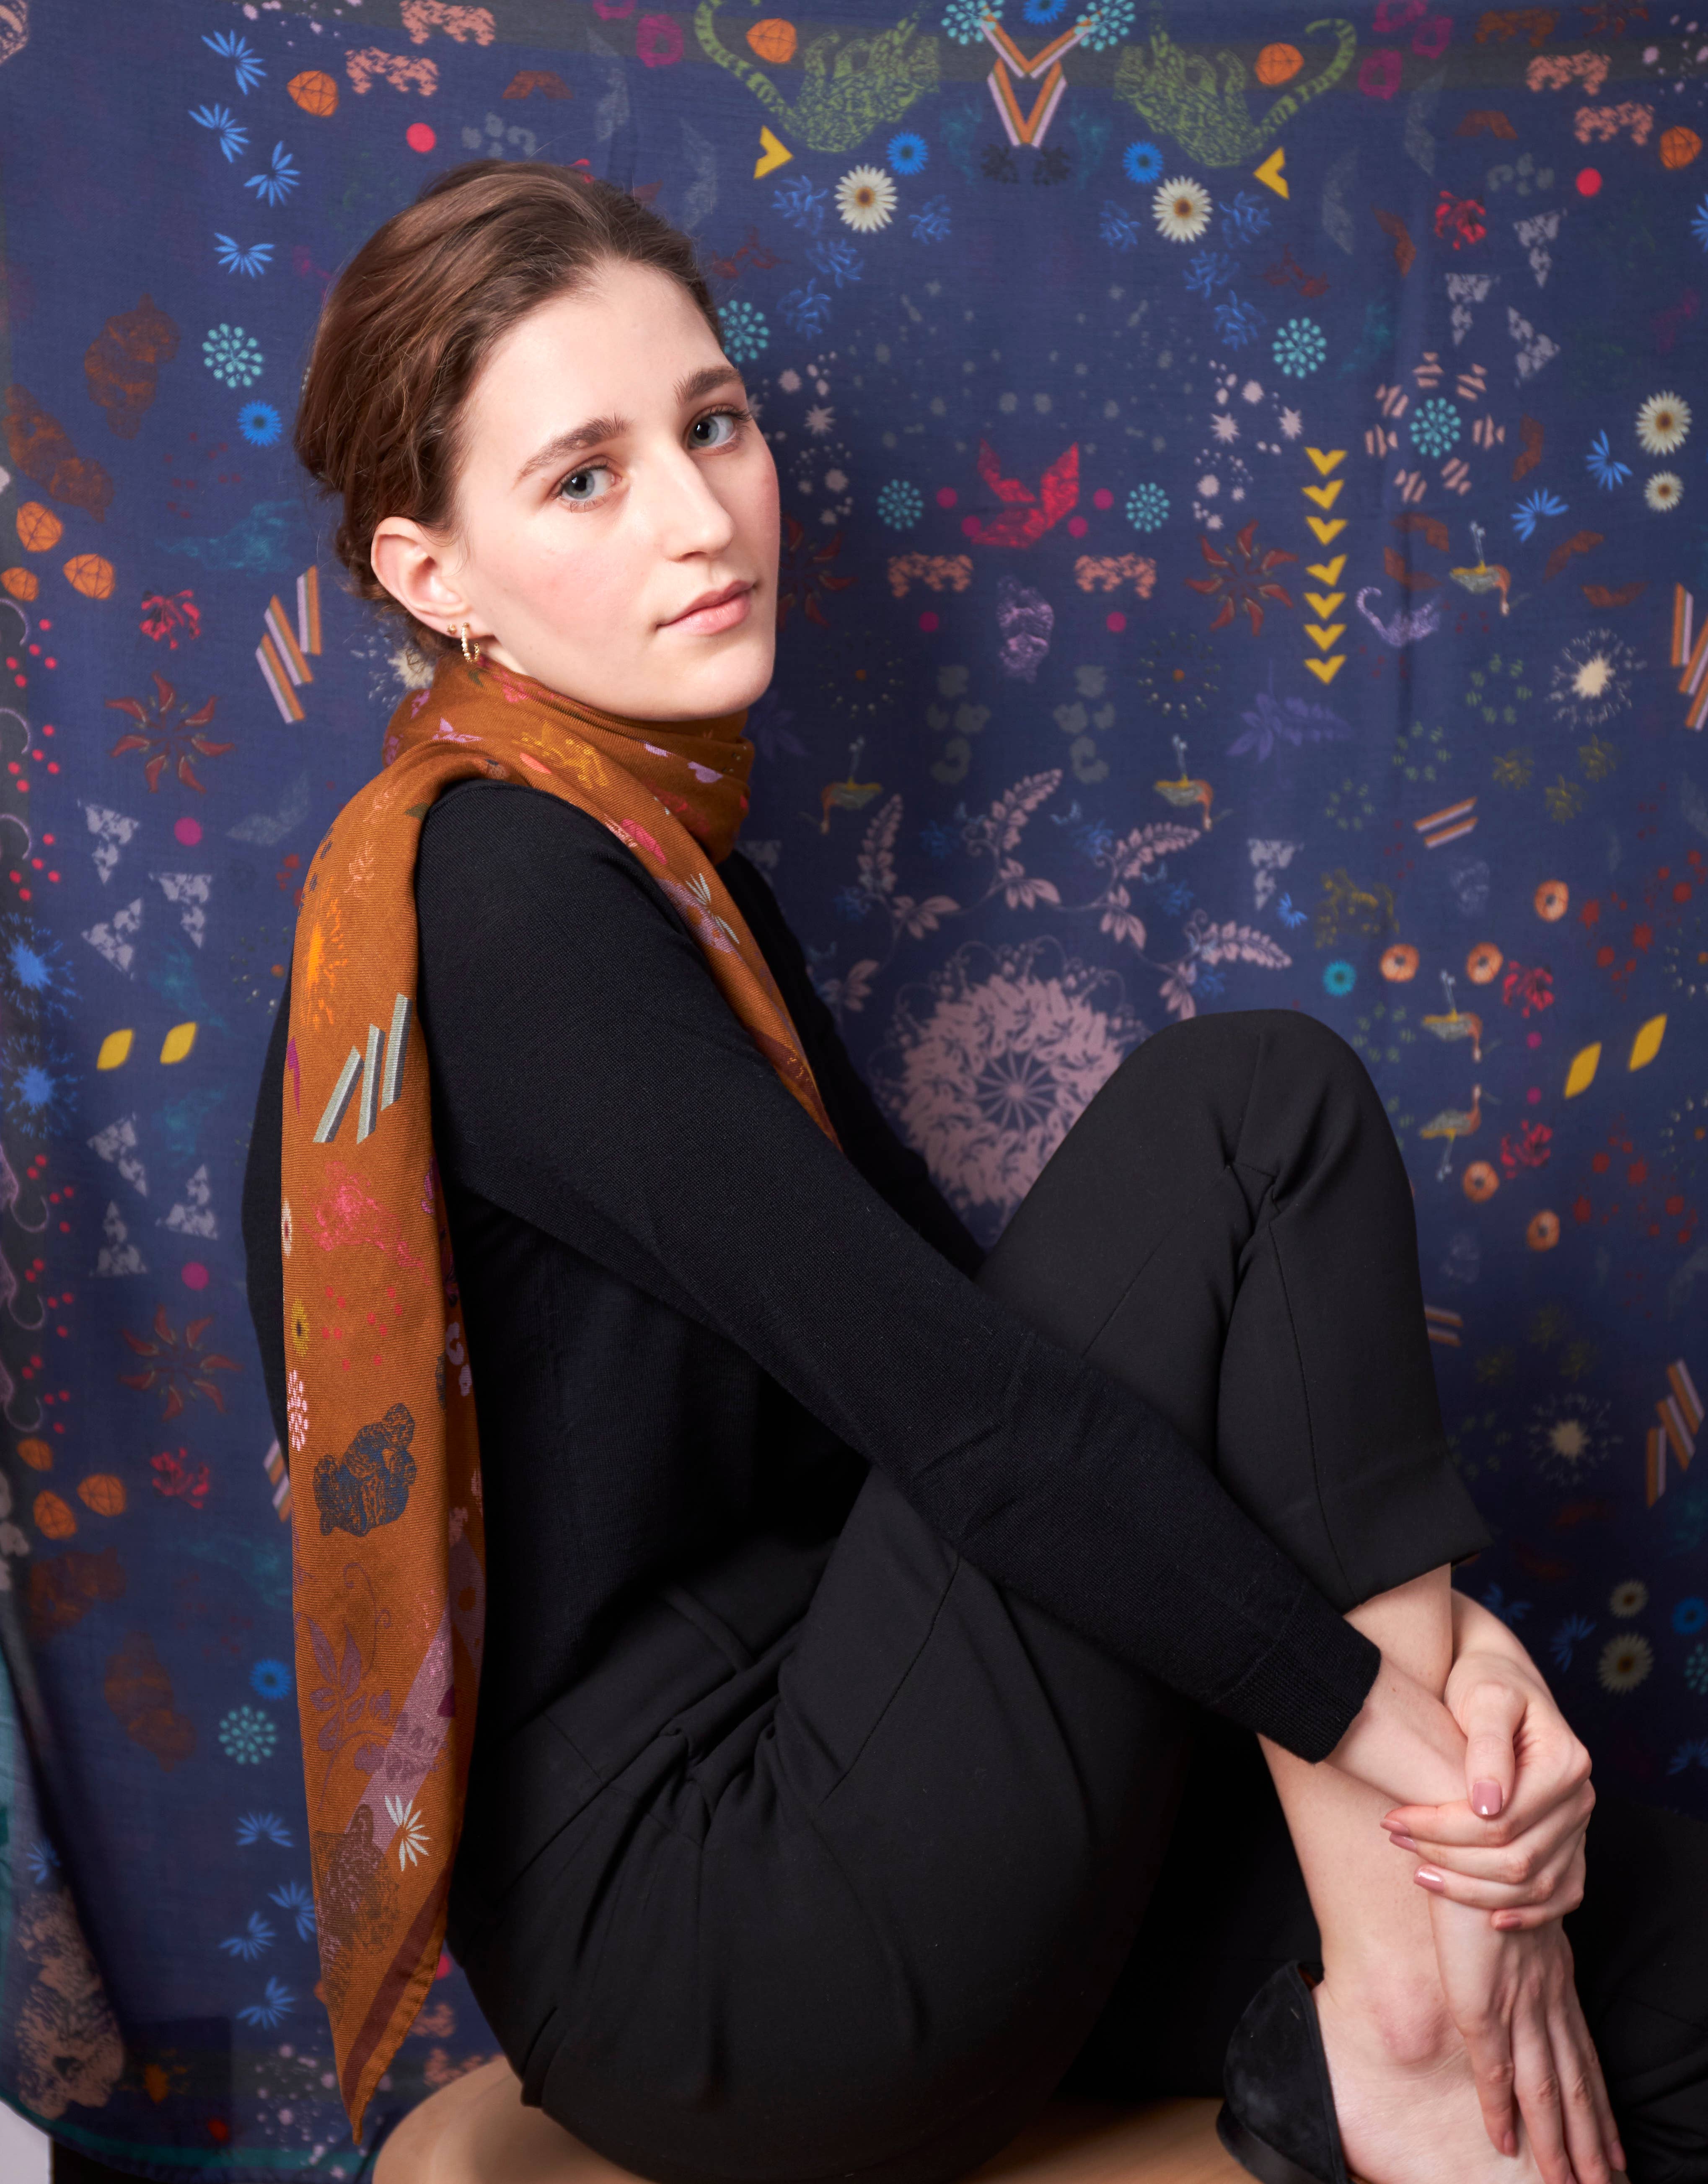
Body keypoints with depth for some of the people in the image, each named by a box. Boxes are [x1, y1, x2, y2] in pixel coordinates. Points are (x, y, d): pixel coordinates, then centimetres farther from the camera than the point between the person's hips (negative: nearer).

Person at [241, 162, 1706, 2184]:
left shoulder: (659, 861, 11)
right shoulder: (491, 891, -16)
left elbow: (951, 1311, 5)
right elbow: (942, 1392, -21)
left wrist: (1413, 1613, -5)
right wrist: (1376, 1692, -13)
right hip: (702, 1974, -7)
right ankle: (1403, 2009, -8)